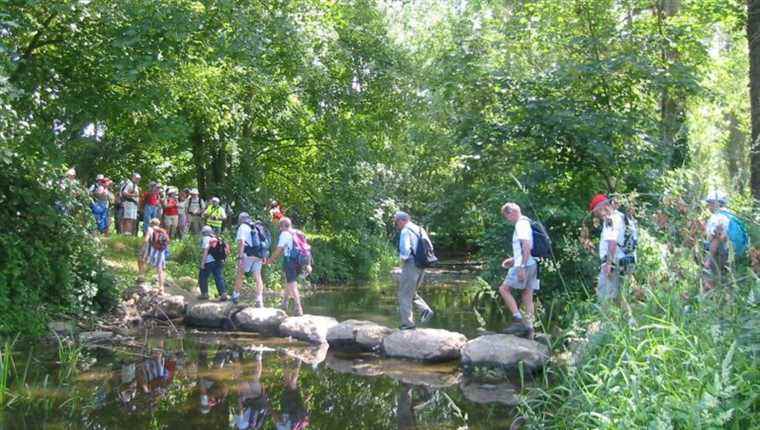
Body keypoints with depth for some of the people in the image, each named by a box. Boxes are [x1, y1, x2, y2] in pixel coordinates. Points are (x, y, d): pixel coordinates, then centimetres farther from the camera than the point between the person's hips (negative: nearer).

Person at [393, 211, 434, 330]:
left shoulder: (405, 231, -11)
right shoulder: (419, 230, 15)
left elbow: (405, 250, -21)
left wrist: (403, 258, -2)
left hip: (411, 265, -8)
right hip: (421, 266, 8)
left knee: (404, 295, 1)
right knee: (411, 293, 20)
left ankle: (408, 322, 1)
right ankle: (425, 309, 2)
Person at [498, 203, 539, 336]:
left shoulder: (521, 224, -11)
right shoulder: (526, 223, 19)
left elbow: (526, 246, -21)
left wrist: (521, 266, -24)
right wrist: (513, 259, 23)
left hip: (524, 265, -9)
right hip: (531, 265, 9)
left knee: (504, 289, -4)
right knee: (527, 295, 7)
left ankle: (518, 319, -11)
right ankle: (528, 325, 5)